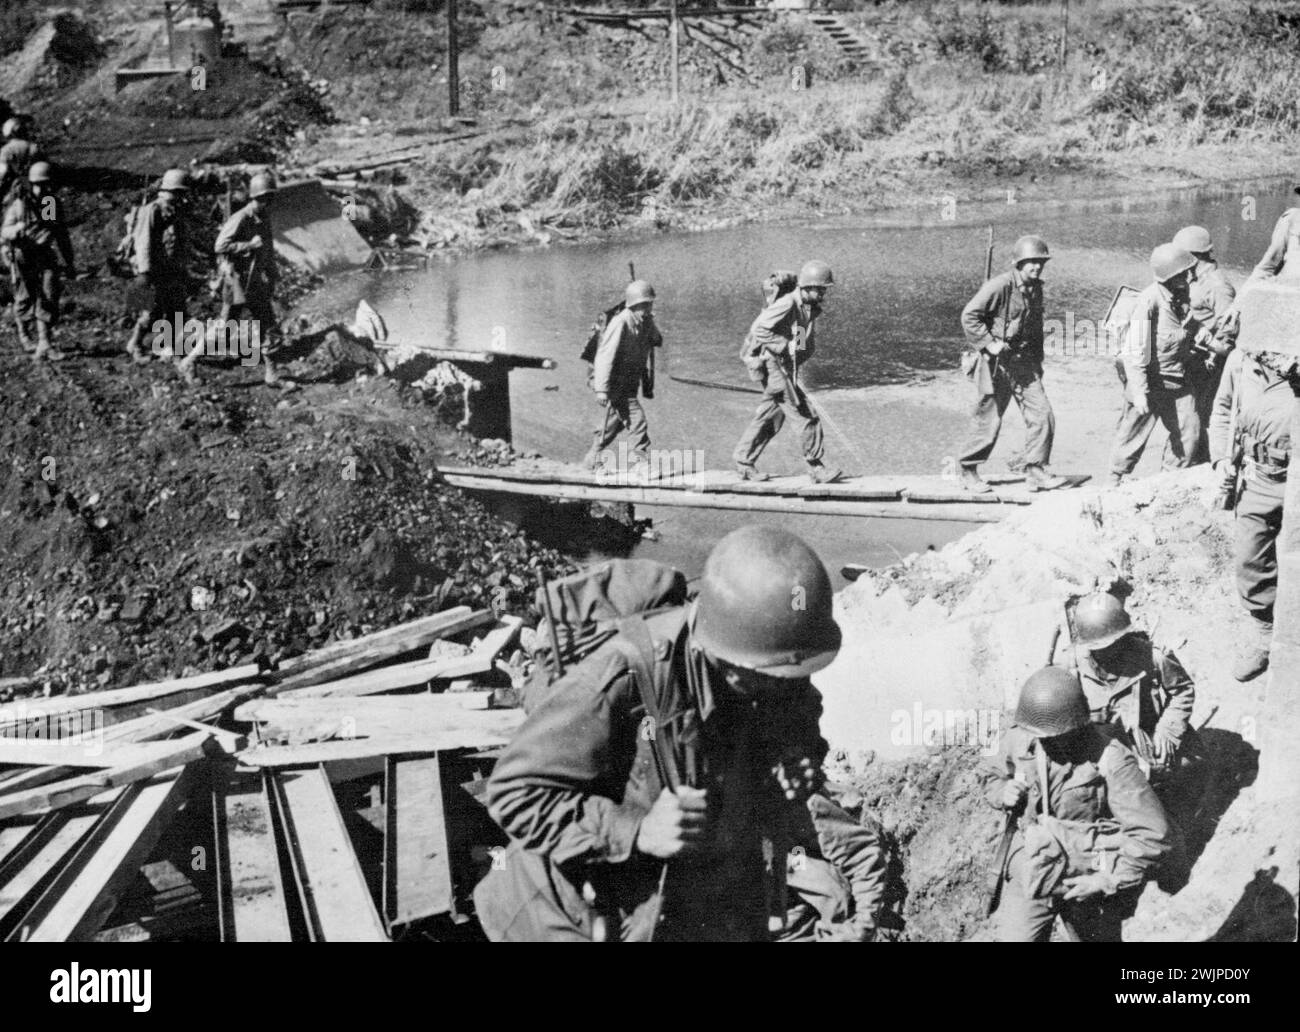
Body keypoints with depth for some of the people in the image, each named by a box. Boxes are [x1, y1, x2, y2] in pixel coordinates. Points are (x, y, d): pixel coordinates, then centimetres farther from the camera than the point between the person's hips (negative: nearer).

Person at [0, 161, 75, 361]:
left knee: (48, 301, -9)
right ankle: (23, 330, 39)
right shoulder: (19, 205, -4)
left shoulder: (55, 204, 7)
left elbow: (63, 234, 17)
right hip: (25, 260, -2)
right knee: (25, 300, 9)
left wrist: (70, 262, 19)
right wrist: (17, 229, -32)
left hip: (49, 261, 2)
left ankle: (44, 344, -10)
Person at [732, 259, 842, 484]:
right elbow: (758, 329, -21)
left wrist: (808, 348, 3)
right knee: (806, 417, -10)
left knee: (769, 419, 14)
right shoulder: (786, 304, -18)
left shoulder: (811, 308, 11)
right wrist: (787, 345, -23)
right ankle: (816, 468, -5)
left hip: (789, 367, 9)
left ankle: (743, 461, 23)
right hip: (774, 365, -9)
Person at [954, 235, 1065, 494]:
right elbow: (969, 316, -16)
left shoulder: (1036, 289, 10)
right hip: (995, 363, -7)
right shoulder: (1000, 286, -15)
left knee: (1042, 414, -4)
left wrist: (1037, 361, 21)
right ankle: (968, 471, 18)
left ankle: (1035, 471, 3)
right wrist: (989, 344, -20)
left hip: (1023, 361, 7)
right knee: (988, 419, 1)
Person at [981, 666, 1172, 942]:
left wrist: (1109, 880, -21)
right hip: (1028, 876, 2)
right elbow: (991, 774, 13)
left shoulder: (1110, 760, -23)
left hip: (1086, 883, -2)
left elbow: (1154, 835, -22)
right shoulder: (1018, 740, -10)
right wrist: (1003, 793, -10)